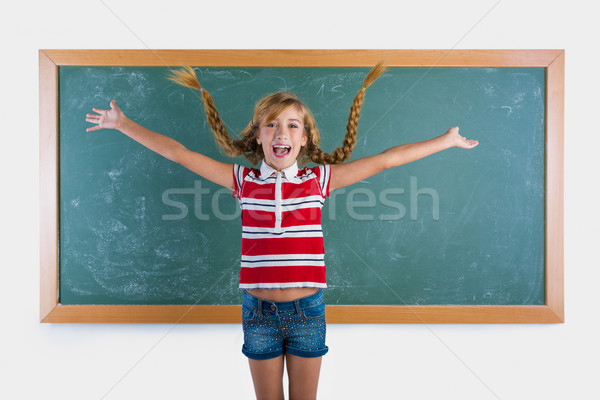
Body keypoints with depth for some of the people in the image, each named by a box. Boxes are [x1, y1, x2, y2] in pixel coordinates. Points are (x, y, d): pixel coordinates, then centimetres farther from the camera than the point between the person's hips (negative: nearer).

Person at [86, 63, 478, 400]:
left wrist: (446, 141, 4)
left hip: (308, 309, 0)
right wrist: (122, 123, 4)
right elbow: (178, 152, 2)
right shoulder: (244, 180, -2)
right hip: (259, 310, 0)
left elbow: (384, 160, 0)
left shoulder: (319, 178, -2)